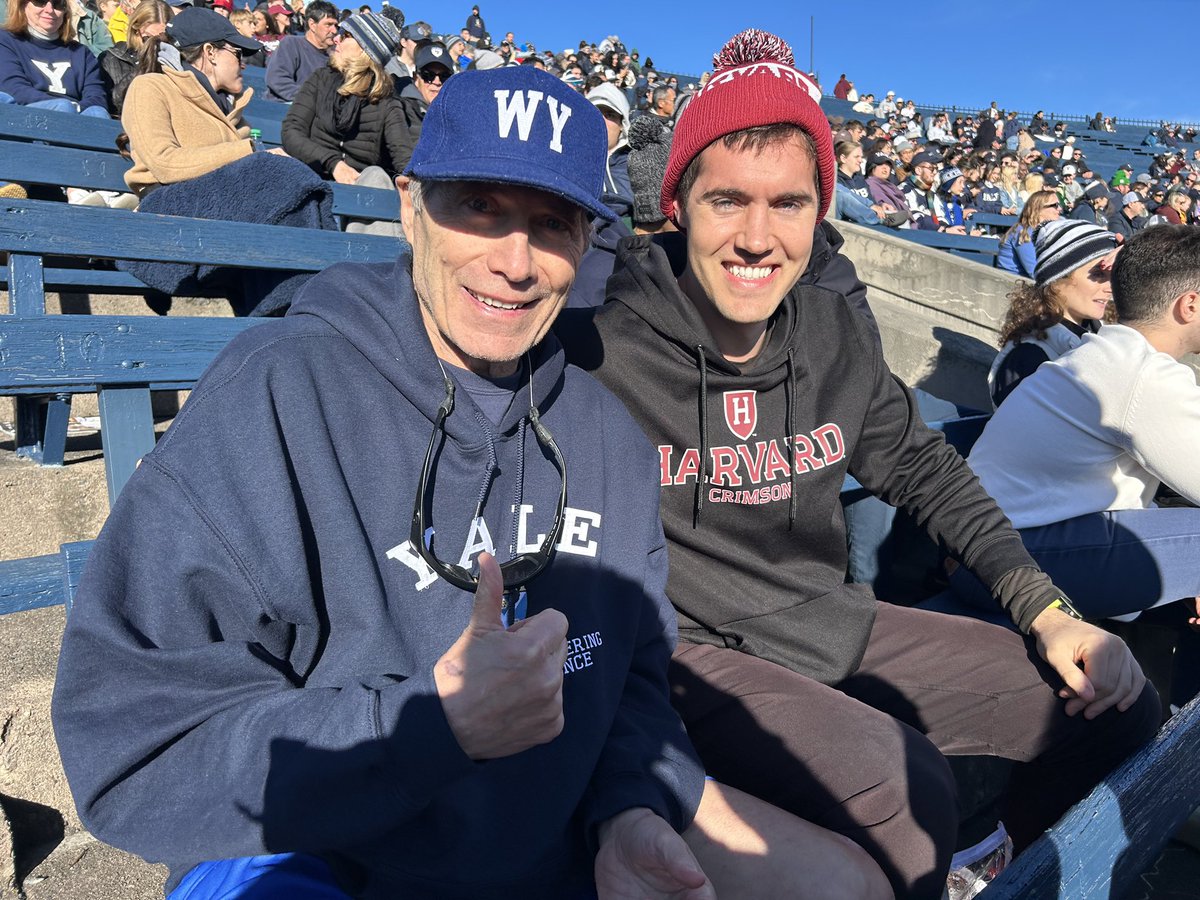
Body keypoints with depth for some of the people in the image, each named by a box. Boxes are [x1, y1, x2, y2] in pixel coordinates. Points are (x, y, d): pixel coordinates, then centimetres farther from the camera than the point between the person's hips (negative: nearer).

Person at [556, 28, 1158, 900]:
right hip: (695, 649, -6)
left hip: (833, 625, 7)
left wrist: (1047, 609, 5)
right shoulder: (601, 347, -17)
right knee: (906, 793, -33)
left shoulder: (835, 331, 1)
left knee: (1119, 705, 7)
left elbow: (919, 466, 12)